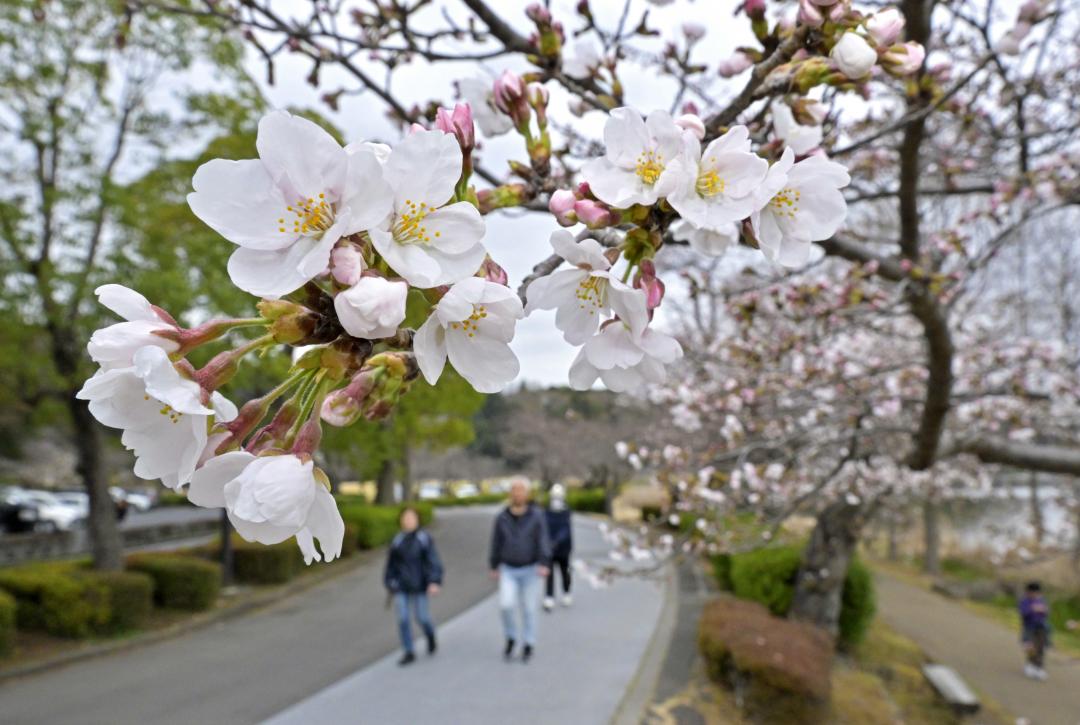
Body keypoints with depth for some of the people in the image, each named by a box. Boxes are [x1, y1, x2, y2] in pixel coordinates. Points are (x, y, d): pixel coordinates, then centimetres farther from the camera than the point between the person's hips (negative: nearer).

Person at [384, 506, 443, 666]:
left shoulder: (424, 538, -6)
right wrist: (390, 583, 14)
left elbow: (433, 561, -10)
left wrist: (435, 581, -19)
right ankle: (409, 653, 11)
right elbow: (391, 563, 12)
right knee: (402, 619, -1)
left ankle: (431, 636, 35)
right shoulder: (397, 540, 3)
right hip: (401, 587, 3)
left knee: (422, 617, 2)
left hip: (418, 586, -3)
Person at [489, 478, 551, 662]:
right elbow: (496, 543, 5)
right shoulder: (501, 518, -4)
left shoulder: (537, 516, -10)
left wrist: (544, 564, -28)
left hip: (530, 570, -1)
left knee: (529, 609, 5)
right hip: (508, 571, 1)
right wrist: (494, 567, 8)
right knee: (506, 605, -14)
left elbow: (543, 542, -15)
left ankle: (528, 646, 22)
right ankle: (511, 638, 11)